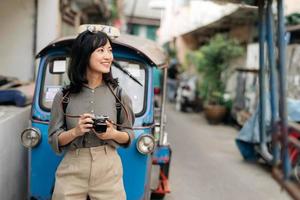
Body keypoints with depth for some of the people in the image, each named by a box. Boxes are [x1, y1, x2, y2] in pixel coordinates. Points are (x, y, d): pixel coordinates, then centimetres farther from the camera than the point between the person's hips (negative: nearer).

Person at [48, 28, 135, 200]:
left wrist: (113, 134, -14)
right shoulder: (64, 96, -1)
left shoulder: (118, 94, -1)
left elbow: (129, 135, 7)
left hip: (108, 172, 0)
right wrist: (75, 131, -15)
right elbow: (54, 140, 3)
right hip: (72, 172, 0)